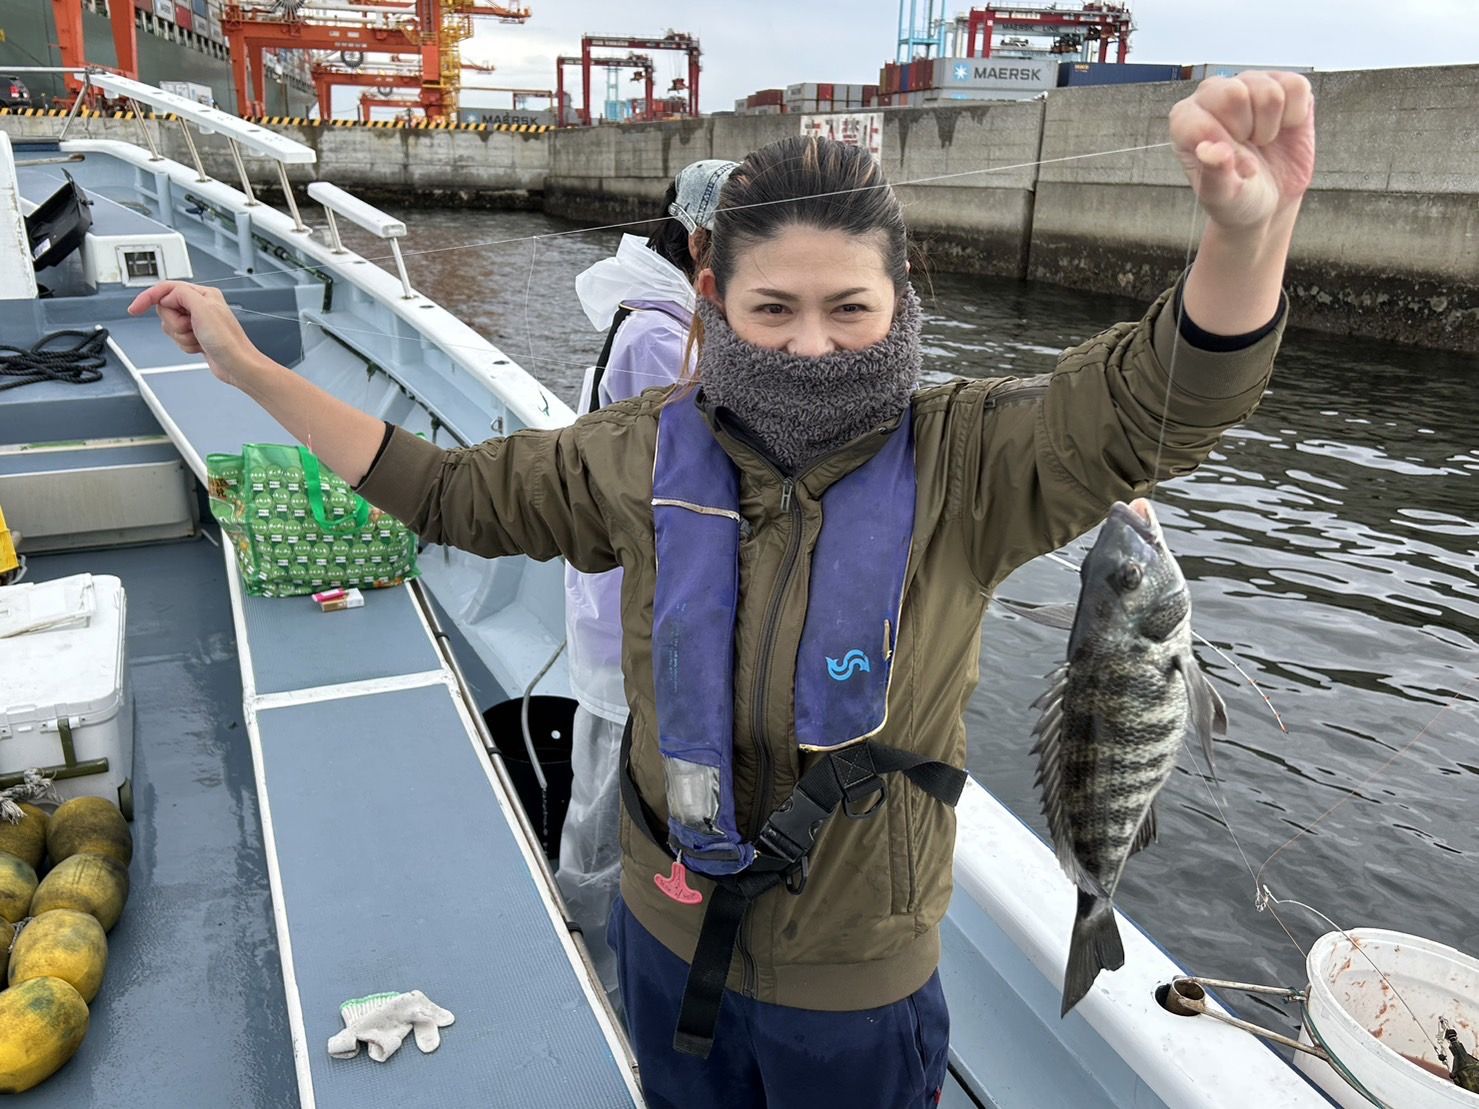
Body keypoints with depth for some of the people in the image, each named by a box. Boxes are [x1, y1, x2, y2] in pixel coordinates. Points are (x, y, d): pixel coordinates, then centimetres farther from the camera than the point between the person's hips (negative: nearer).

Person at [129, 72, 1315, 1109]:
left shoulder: (960, 465, -19)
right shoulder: (647, 455, -11)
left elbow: (1162, 398, -32)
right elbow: (445, 489, 1)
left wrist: (1248, 231, -54)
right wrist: (248, 366, 1)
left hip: (857, 991, -2)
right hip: (671, 946, 3)